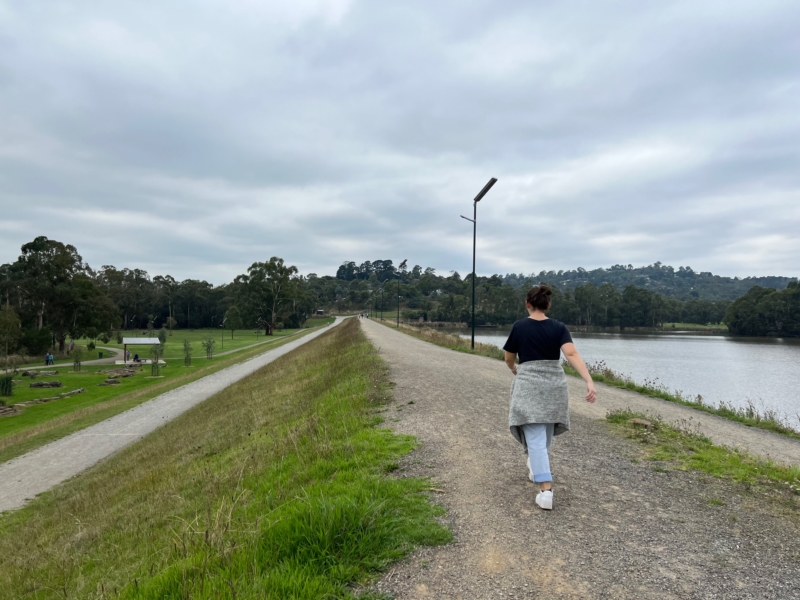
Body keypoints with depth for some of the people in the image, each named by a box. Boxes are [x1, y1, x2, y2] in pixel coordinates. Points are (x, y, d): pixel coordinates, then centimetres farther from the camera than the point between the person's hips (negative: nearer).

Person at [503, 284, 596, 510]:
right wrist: (589, 382, -22)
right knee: (545, 434, 24)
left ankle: (546, 491, -14)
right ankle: (536, 468, 45)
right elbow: (572, 354, -15)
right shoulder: (559, 327, 0)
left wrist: (515, 370, 29)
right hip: (554, 385, 4)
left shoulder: (519, 327, -4)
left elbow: (509, 359, 7)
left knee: (536, 439, -5)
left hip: (529, 385, -3)